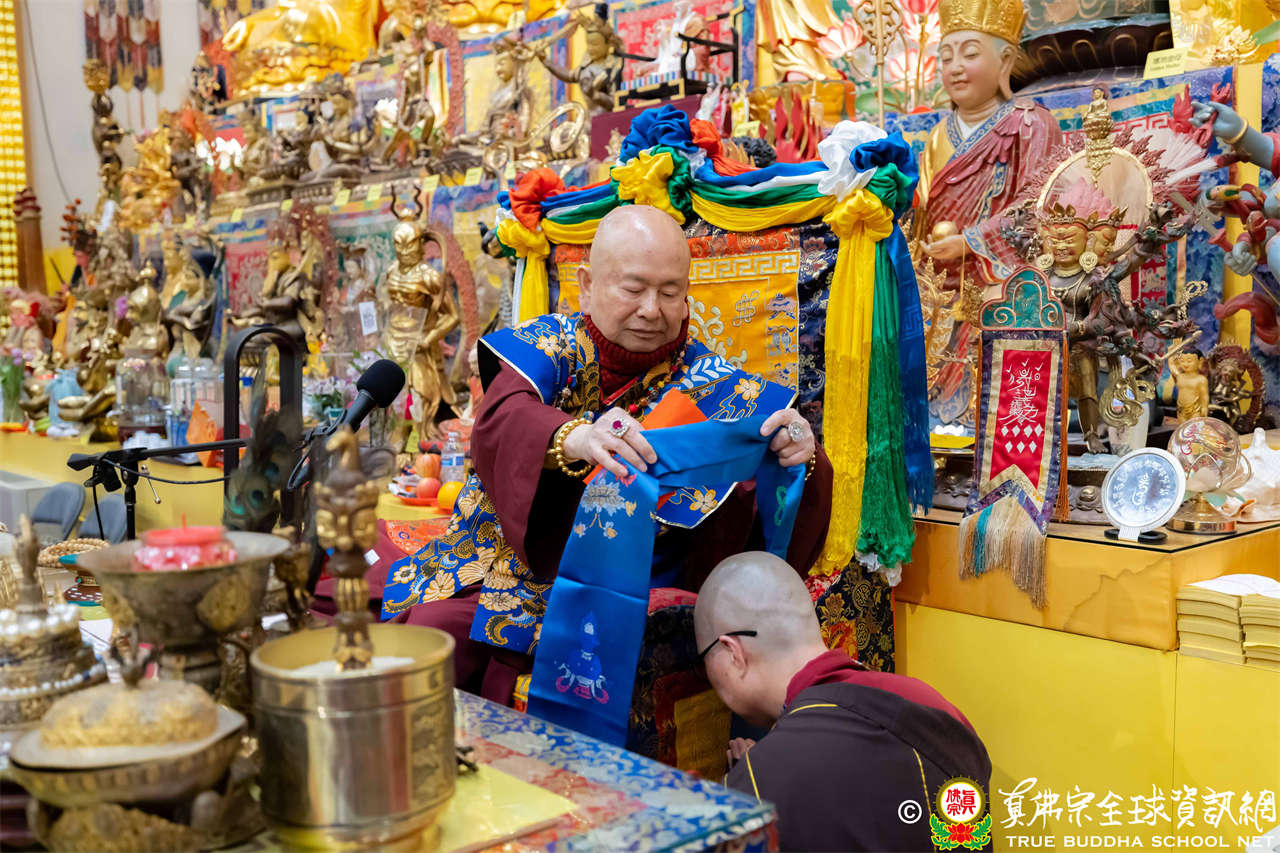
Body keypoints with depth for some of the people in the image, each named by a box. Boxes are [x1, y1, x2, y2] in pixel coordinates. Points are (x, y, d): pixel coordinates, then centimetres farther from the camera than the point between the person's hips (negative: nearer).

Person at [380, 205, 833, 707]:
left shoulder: (709, 388, 1)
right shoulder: (552, 344, 0)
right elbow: (499, 419, -21)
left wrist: (801, 460, -31)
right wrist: (574, 438, -44)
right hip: (493, 563, 2)